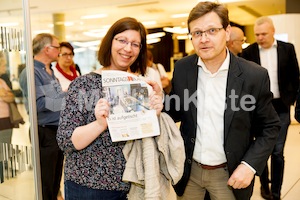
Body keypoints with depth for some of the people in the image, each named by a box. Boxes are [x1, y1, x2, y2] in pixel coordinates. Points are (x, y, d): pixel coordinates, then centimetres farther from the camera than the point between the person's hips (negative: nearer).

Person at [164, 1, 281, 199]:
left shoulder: (255, 75, -14)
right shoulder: (182, 68, -6)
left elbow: (270, 127, -4)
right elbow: (176, 113, 5)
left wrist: (250, 165, -14)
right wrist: (161, 101, -16)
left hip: (229, 173, -2)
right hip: (189, 169, 2)